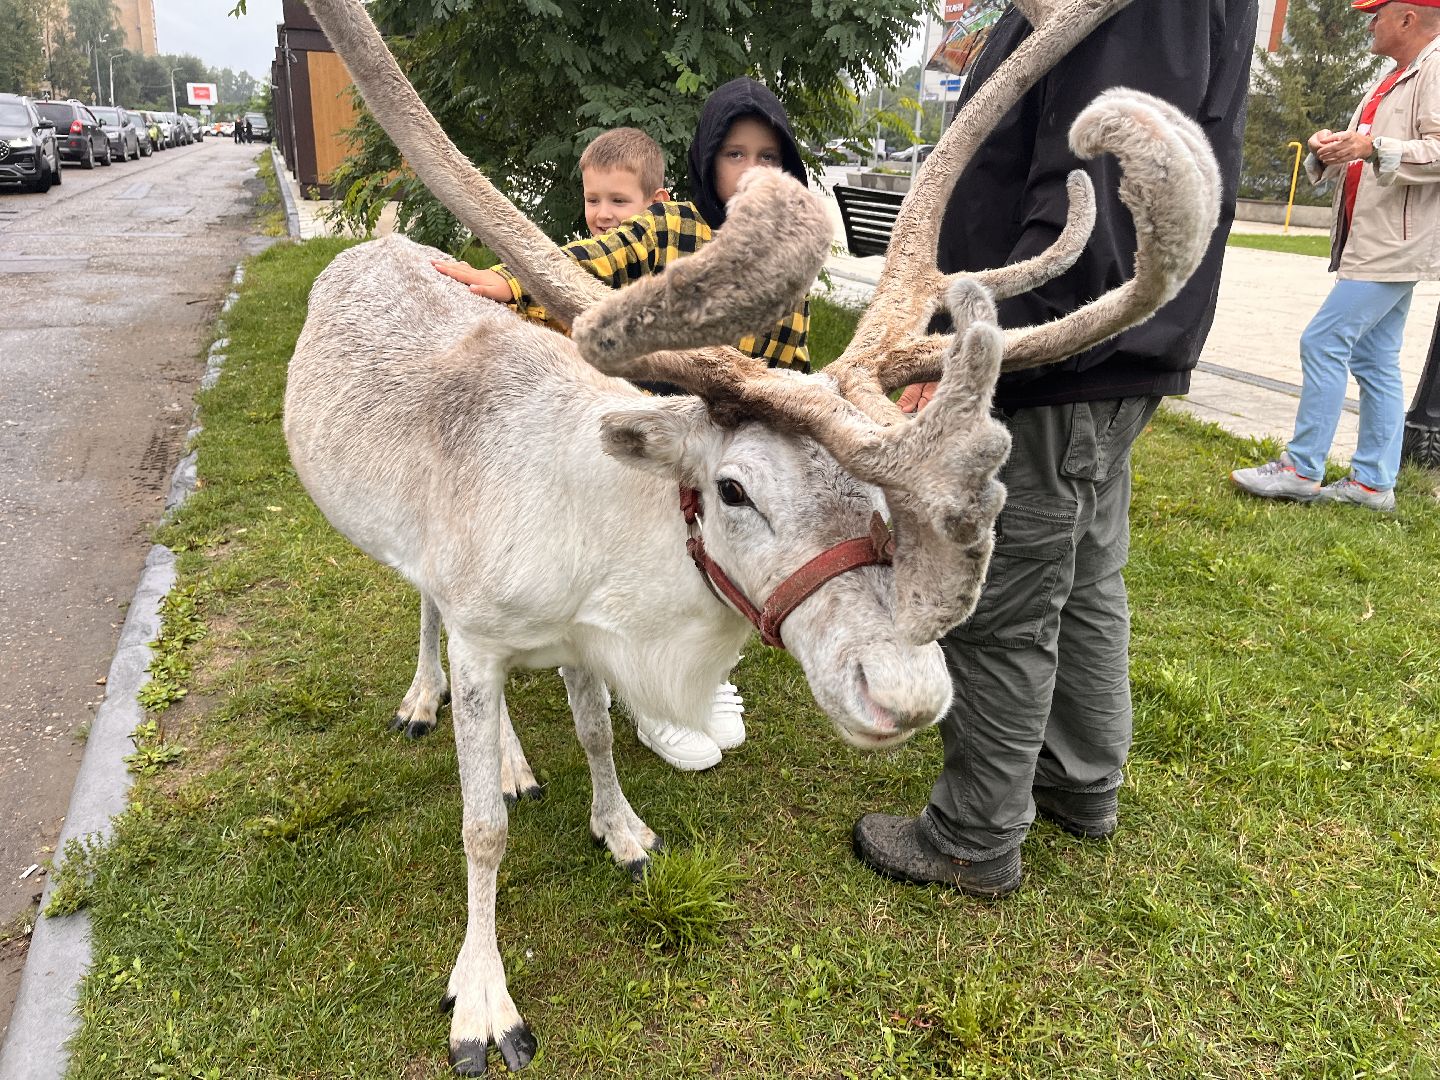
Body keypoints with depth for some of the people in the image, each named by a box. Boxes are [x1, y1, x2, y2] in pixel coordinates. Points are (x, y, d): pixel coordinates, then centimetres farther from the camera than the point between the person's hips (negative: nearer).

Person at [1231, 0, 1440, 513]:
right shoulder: (1393, 81, 21)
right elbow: (1360, 161, 23)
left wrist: (1373, 147, -29)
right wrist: (1330, 149, 4)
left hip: (1395, 247, -10)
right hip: (1375, 246, 10)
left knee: (1323, 344, -12)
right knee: (1375, 363, 8)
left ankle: (1301, 470, -6)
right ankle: (1373, 482, 13)